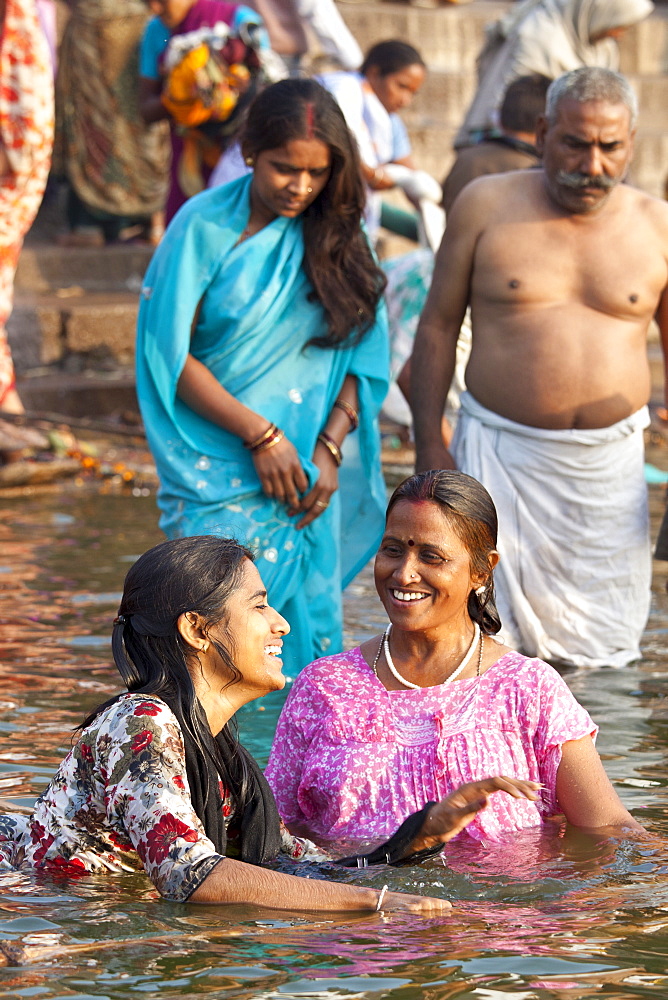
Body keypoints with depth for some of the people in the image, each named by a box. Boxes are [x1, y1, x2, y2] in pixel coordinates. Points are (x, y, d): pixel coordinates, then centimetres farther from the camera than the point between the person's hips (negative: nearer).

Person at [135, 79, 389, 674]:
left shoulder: (337, 235, 5)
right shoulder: (205, 227, -5)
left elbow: (361, 356, 6)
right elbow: (169, 357, -8)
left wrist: (330, 448, -8)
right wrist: (259, 434, -13)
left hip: (307, 470, 4)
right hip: (220, 470, -3)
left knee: (308, 624, 3)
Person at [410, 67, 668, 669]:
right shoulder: (487, 205, -2)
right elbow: (438, 324, 3)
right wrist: (429, 445, -3)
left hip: (608, 464, 1)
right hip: (500, 455, -1)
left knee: (598, 642, 5)